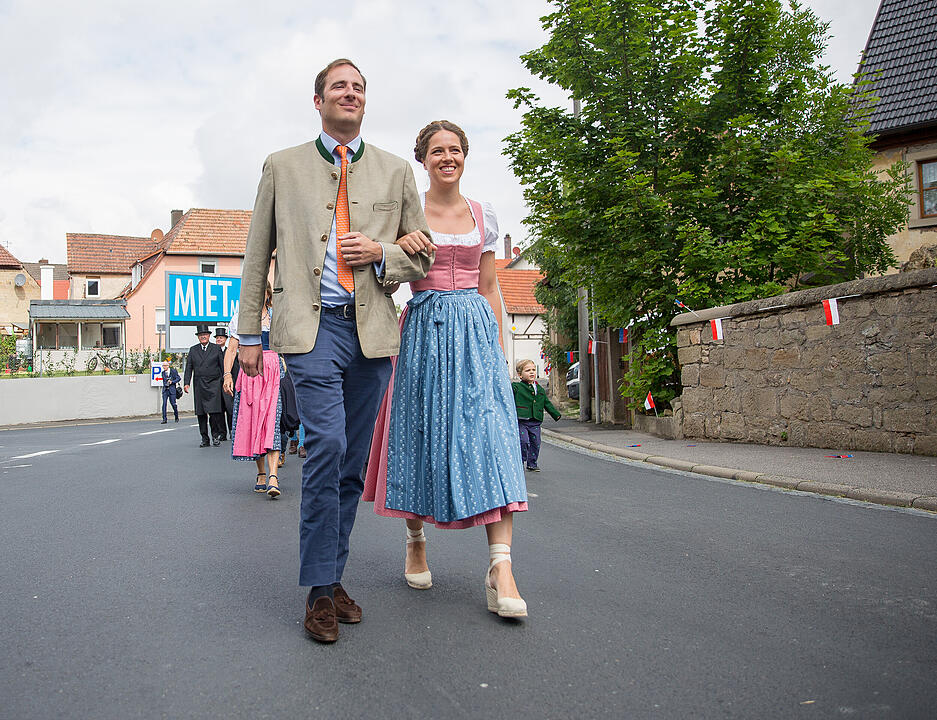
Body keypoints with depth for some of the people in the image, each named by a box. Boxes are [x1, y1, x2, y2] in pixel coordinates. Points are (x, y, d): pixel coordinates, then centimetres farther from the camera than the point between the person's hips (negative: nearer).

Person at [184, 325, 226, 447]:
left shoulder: (216, 349, 7)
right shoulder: (193, 350, 13)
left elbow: (223, 366, 6)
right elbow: (188, 367, 11)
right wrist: (187, 383, 1)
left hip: (214, 384, -3)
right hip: (199, 385, 3)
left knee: (214, 411, -13)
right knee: (200, 413, 3)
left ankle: (216, 435, 4)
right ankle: (204, 439, 9)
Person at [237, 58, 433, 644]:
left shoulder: (396, 171, 15)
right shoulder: (283, 167, 12)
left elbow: (421, 256, 16)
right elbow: (258, 256, 12)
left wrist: (382, 253, -5)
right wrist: (250, 333, 8)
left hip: (374, 331, 3)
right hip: (311, 327, -2)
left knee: (353, 461, 7)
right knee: (327, 446, -16)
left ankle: (333, 577, 21)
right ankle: (319, 591, -3)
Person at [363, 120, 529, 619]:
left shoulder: (484, 216, 13)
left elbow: (488, 287, 16)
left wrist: (496, 342, 9)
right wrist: (401, 246, -16)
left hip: (475, 328, 1)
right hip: (424, 328, -1)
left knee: (489, 430, -12)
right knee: (420, 432, 3)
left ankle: (500, 568, -16)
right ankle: (416, 542, 25)